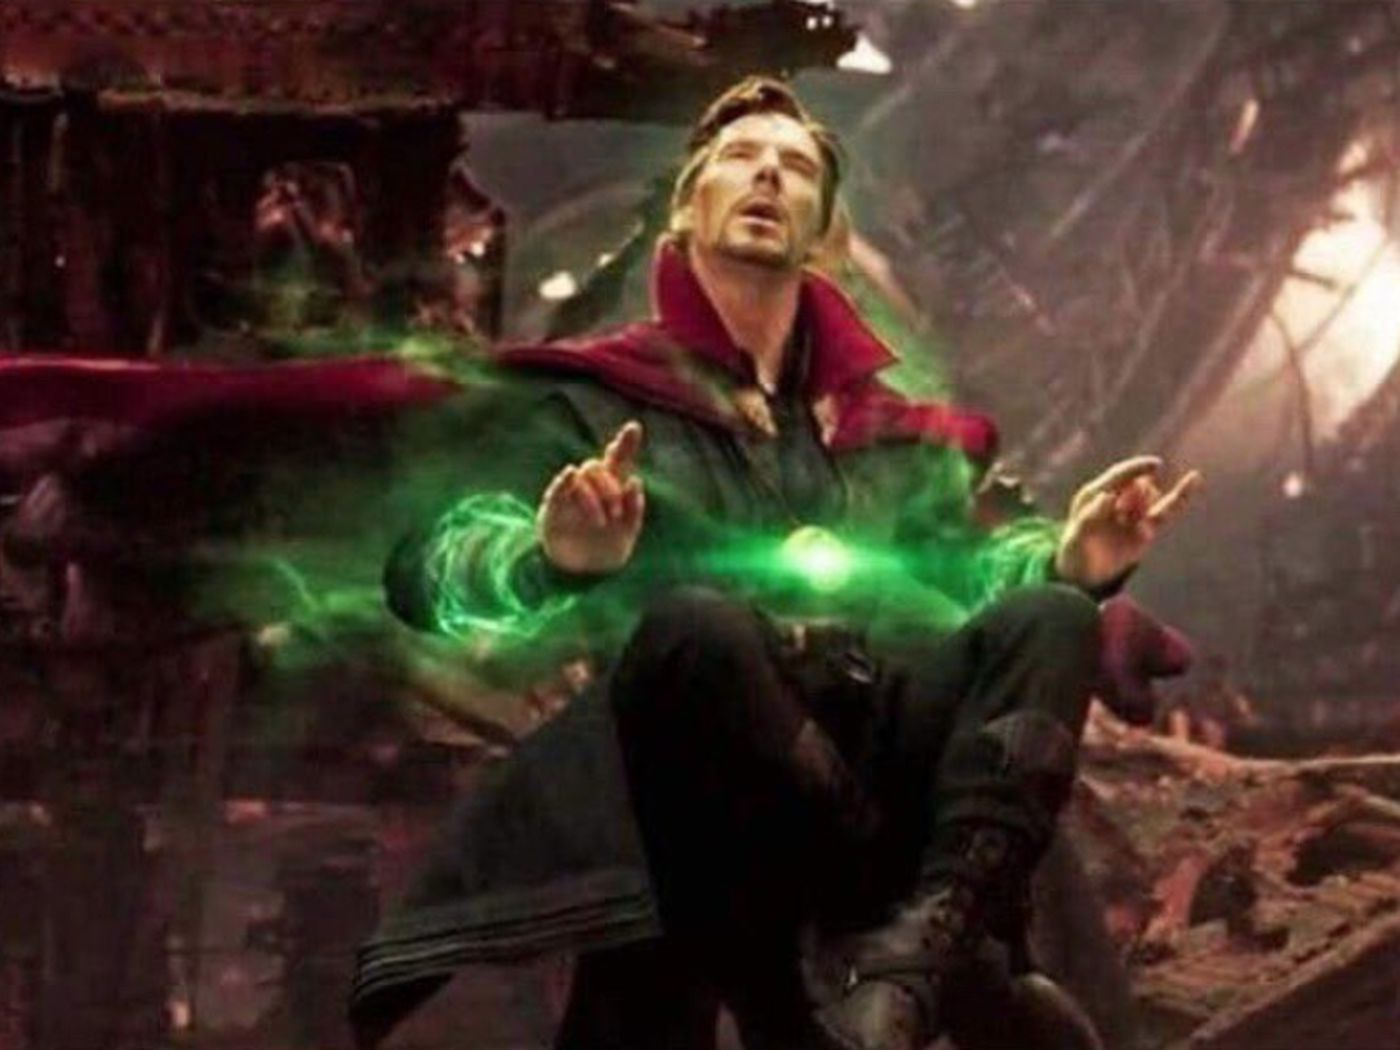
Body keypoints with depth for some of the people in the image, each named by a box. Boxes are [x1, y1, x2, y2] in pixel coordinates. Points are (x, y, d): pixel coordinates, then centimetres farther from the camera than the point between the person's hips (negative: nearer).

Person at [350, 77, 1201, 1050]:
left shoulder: (890, 432, 27)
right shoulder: (597, 400, 13)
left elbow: (968, 572, 16)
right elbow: (431, 568, -1)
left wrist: (1067, 560, -6)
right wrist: (556, 559, -23)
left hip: (877, 763, 4)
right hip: (691, 781, -4)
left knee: (1050, 619, -19)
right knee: (695, 622, -34)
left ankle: (917, 958, -42)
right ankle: (960, 963, -28)